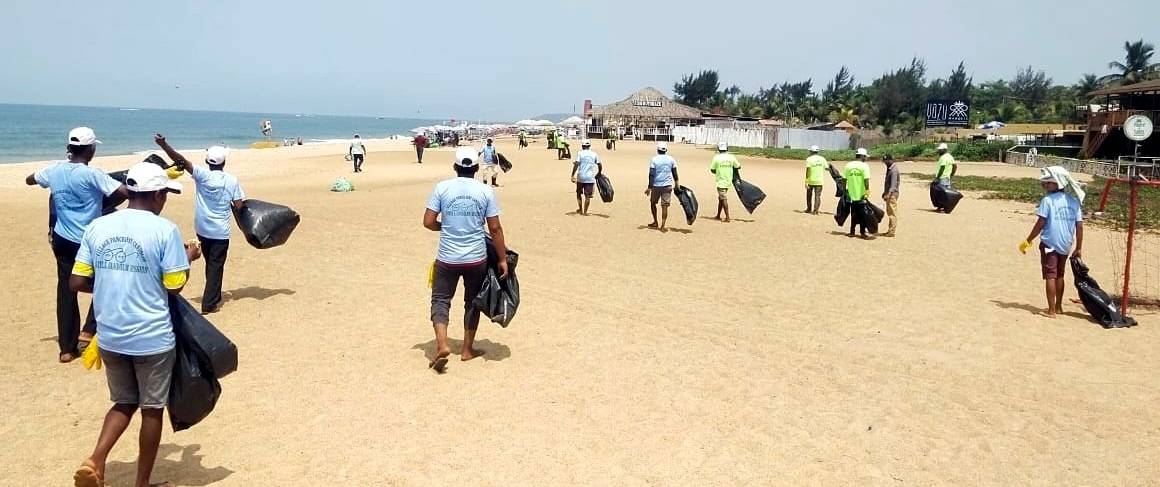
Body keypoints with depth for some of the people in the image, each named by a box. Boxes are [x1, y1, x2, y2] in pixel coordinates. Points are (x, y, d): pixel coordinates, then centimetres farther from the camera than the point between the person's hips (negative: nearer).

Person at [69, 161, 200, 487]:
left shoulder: (97, 227, 1)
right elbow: (174, 286, -11)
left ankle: (95, 460, 1)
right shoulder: (164, 229, -13)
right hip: (152, 337, -4)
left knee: (124, 402, 22)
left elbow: (77, 282, 2)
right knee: (152, 409, 12)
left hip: (109, 336, 5)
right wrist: (188, 258, 7)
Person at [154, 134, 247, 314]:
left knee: (210, 263, 21)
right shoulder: (232, 180, -9)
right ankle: (209, 303, 1)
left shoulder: (202, 175, -9)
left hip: (203, 229, 3)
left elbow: (181, 160, -21)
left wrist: (163, 144, -27)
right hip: (221, 231, -2)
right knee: (216, 265, 3)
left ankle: (213, 296, 35)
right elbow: (238, 206, -10)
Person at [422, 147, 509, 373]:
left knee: (440, 300, 11)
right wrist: (503, 259, 2)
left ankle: (442, 345, -8)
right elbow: (495, 228, -5)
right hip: (476, 259, 1)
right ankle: (467, 349, 24)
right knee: (472, 302, 17)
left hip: (447, 259, -1)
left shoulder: (442, 188, -5)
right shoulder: (486, 191, -4)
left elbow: (428, 222, -5)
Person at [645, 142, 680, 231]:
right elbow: (675, 174, 9)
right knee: (665, 205, 1)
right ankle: (662, 226, -3)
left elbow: (651, 175, -9)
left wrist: (649, 187, -7)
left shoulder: (654, 159, -5)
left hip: (656, 185, -1)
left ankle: (655, 222, 25)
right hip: (667, 186, 2)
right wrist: (677, 184, 21)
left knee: (653, 202, 19)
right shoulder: (671, 159, 3)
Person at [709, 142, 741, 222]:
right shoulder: (731, 157, 0)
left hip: (720, 182, -5)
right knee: (721, 198, 17)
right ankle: (718, 215, 26)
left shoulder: (716, 158, -10)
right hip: (728, 181, 5)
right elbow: (738, 167, 10)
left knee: (724, 199, -5)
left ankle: (727, 218, -8)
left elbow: (712, 170, -4)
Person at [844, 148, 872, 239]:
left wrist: (845, 190, 15)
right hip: (861, 194, -4)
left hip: (851, 194, 4)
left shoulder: (848, 165, 4)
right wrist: (867, 191, -11)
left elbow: (844, 179, 6)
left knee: (853, 214, 13)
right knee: (862, 214, 5)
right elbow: (866, 180, -15)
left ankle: (852, 232, 14)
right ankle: (863, 233, 9)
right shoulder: (864, 166, -9)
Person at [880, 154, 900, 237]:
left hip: (892, 193, -10)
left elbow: (893, 184, -25)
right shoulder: (889, 168, 13)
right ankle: (890, 230, 21)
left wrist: (888, 194, -34)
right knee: (889, 212, 14)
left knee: (892, 212, -7)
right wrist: (885, 192, 26)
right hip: (889, 193, 10)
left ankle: (891, 231, -5)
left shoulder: (894, 170, -18)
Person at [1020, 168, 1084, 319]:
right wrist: (1078, 248, 11)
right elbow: (1079, 226, 5)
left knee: (1050, 276, -2)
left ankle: (1051, 311, -2)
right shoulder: (1074, 201, 6)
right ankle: (1058, 306, 29)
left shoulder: (1047, 200, -11)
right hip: (1065, 245, 6)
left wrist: (1028, 241, -5)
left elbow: (1040, 224, -14)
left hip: (1050, 243, -6)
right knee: (1059, 276, 19)